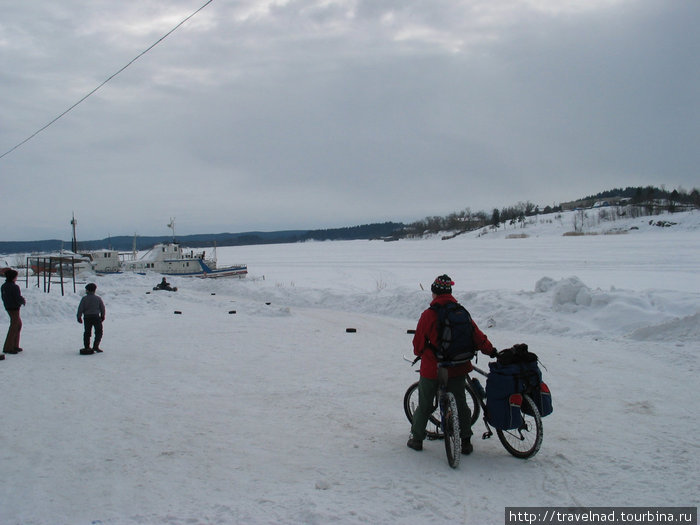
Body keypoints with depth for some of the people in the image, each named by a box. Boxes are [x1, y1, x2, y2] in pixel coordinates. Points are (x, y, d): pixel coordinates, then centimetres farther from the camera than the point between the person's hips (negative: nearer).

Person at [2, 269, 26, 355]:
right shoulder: (14, 287, -20)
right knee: (14, 327, -2)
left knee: (19, 324, 20)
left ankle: (15, 345, 24)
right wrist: (23, 301, 1)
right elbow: (18, 298, -22)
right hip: (14, 309, -9)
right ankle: (7, 348, -1)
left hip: (8, 308, 9)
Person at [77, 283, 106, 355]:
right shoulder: (98, 298, -2)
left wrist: (79, 317, 6)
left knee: (87, 332, 12)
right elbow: (102, 308, 3)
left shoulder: (84, 299, -2)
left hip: (87, 317, 2)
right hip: (96, 317, -2)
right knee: (98, 332, 4)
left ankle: (86, 347, 13)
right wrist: (102, 316, 16)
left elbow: (80, 308, -3)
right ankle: (95, 346, -7)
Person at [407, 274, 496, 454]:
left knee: (424, 405, 12)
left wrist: (419, 353, 17)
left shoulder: (428, 315, -12)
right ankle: (465, 441, 16)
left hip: (432, 368, -3)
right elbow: (477, 336, 3)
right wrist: (491, 351, 19)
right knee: (460, 403, 14)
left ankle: (417, 439, 21)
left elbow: (418, 342, -5)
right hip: (458, 368, 3)